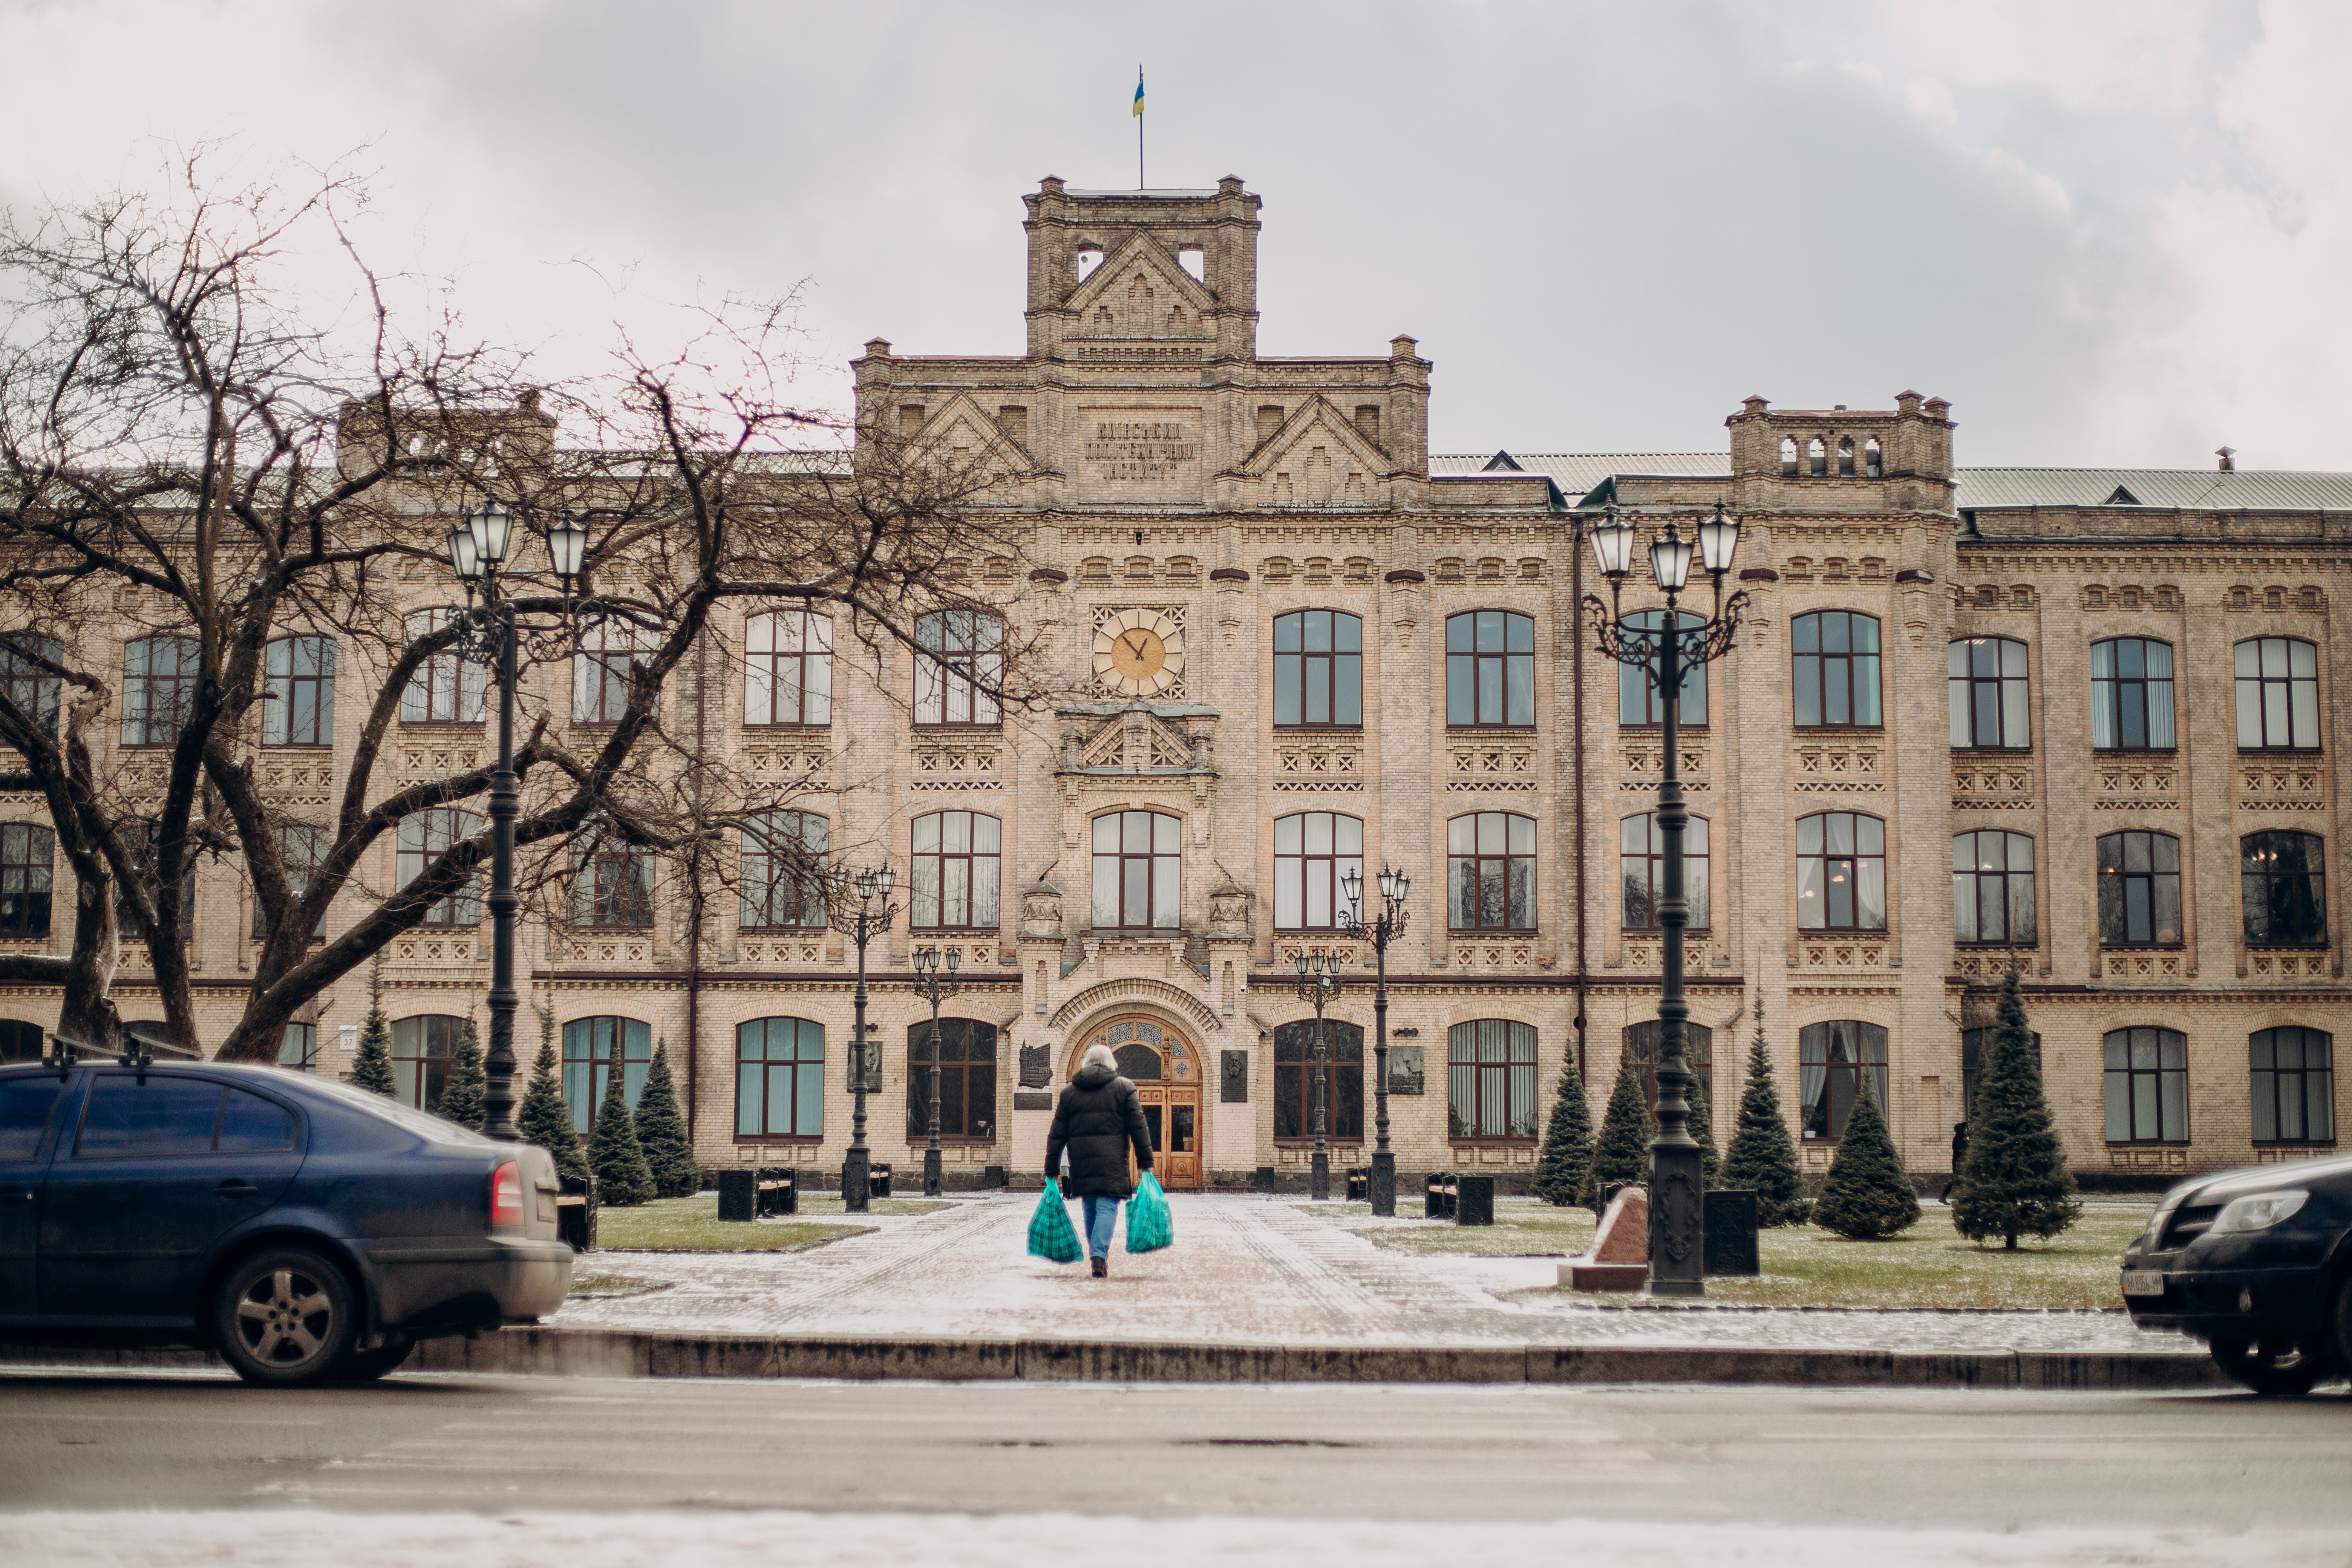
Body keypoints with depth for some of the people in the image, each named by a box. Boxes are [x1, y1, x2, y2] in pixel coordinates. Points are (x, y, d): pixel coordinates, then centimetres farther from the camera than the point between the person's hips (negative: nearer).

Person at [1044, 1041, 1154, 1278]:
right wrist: (1145, 1163, 3)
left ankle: (1099, 1258, 18)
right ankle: (1099, 1254, -23)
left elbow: (1056, 1135, 11)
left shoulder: (1069, 1092, 11)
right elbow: (1139, 1128, 1)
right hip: (1112, 1162, -3)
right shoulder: (1124, 1088, 4)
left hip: (1081, 1164, 3)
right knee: (1107, 1208, -6)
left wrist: (1051, 1169, 14)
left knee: (1090, 1209, 14)